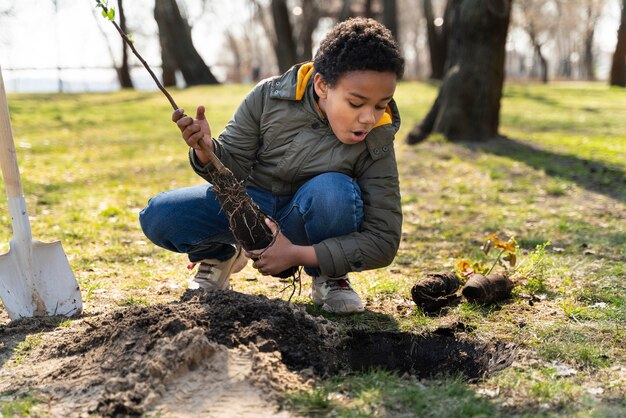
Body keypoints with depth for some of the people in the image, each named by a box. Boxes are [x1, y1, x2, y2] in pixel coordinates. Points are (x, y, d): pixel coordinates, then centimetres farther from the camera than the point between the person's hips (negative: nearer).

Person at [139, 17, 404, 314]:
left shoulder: (376, 144, -20)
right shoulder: (269, 97, -18)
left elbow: (384, 241, -20)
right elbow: (234, 166, -7)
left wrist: (297, 254, -29)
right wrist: (206, 151, -33)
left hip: (305, 220, -1)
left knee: (333, 189, -36)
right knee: (158, 216, -21)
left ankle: (327, 276, -6)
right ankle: (220, 256, 11)